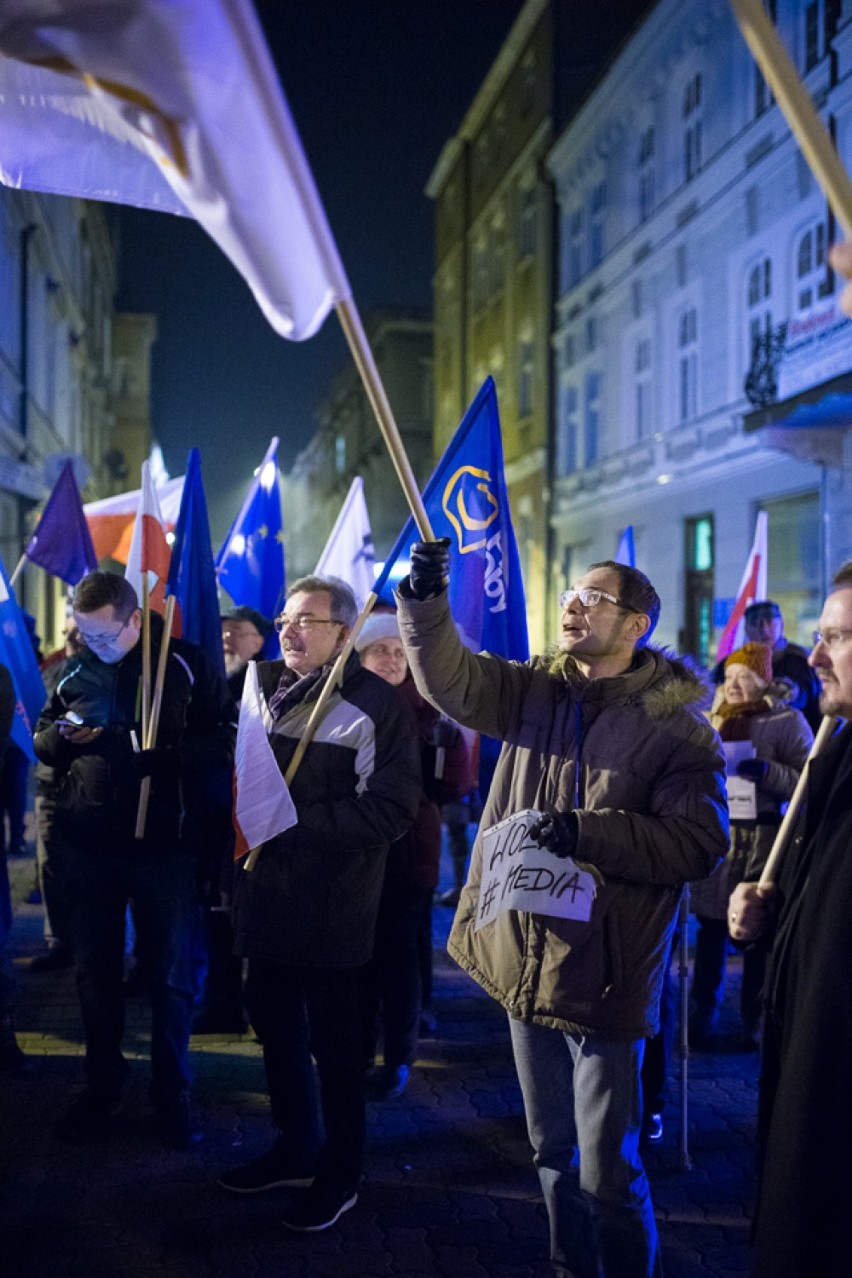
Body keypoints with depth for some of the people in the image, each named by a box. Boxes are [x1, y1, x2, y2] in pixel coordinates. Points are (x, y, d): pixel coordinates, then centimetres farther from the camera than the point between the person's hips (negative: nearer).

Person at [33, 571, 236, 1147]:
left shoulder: (187, 666, -7)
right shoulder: (76, 670, 5)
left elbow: (223, 742, -9)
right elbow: (41, 739, 13)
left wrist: (157, 757, -23)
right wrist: (60, 737, -10)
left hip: (165, 846, -3)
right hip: (90, 846, 4)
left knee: (171, 976, 7)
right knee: (96, 973, 15)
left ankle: (173, 1092, 23)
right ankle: (103, 1086, 30)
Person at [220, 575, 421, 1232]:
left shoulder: (374, 704, -12)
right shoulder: (265, 689, 9)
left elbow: (391, 807, -18)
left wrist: (295, 821, -20)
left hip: (330, 902, -7)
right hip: (267, 892, 7)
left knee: (333, 1041, 6)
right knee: (273, 1023, 18)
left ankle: (341, 1175, 23)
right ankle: (295, 1151, 37)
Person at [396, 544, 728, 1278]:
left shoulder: (676, 725, -9)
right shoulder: (536, 692, 6)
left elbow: (701, 843, -16)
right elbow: (449, 679, -6)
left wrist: (589, 832, -24)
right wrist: (426, 598, -23)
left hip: (604, 975, -5)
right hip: (527, 962, 6)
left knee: (608, 1171, 3)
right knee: (553, 1153, 21)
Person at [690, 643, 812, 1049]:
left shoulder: (787, 720, -3)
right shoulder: (715, 719, 14)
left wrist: (765, 771, -23)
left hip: (763, 837, -4)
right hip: (715, 833, 4)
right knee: (711, 924, 9)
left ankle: (755, 1021, 17)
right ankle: (703, 1012, 22)